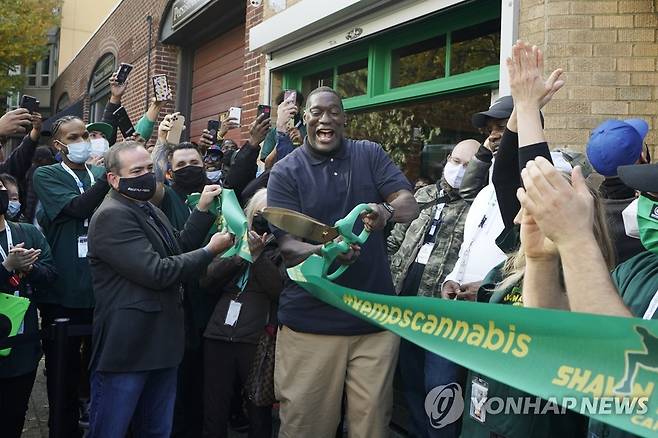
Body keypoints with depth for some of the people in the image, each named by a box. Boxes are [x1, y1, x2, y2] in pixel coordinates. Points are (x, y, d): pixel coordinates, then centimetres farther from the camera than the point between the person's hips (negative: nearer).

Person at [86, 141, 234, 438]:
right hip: (126, 349, -9)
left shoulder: (149, 210, 16)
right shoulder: (112, 215, -17)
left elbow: (180, 247, 14)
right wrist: (210, 250, -14)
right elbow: (156, 272, -23)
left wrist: (203, 209, 7)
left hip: (160, 344, 9)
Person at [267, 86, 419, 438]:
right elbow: (288, 246, -8)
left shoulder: (370, 155, 8)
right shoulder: (285, 172, 0)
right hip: (311, 321, -1)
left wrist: (387, 211, -27)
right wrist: (325, 252, -30)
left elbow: (410, 206, -3)